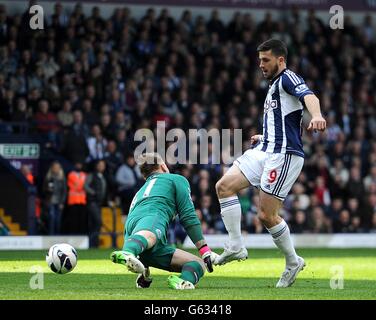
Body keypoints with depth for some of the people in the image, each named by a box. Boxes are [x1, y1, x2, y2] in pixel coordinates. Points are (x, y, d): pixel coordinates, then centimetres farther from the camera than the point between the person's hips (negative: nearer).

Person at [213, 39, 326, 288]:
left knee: (267, 215, -10)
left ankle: (293, 262, 10)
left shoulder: (288, 78, -5)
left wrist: (316, 115, -49)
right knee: (224, 186, -5)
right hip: (265, 150, 10)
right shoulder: (274, 86, 25)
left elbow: (308, 96, -28)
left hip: (284, 154, -10)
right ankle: (236, 246, -5)